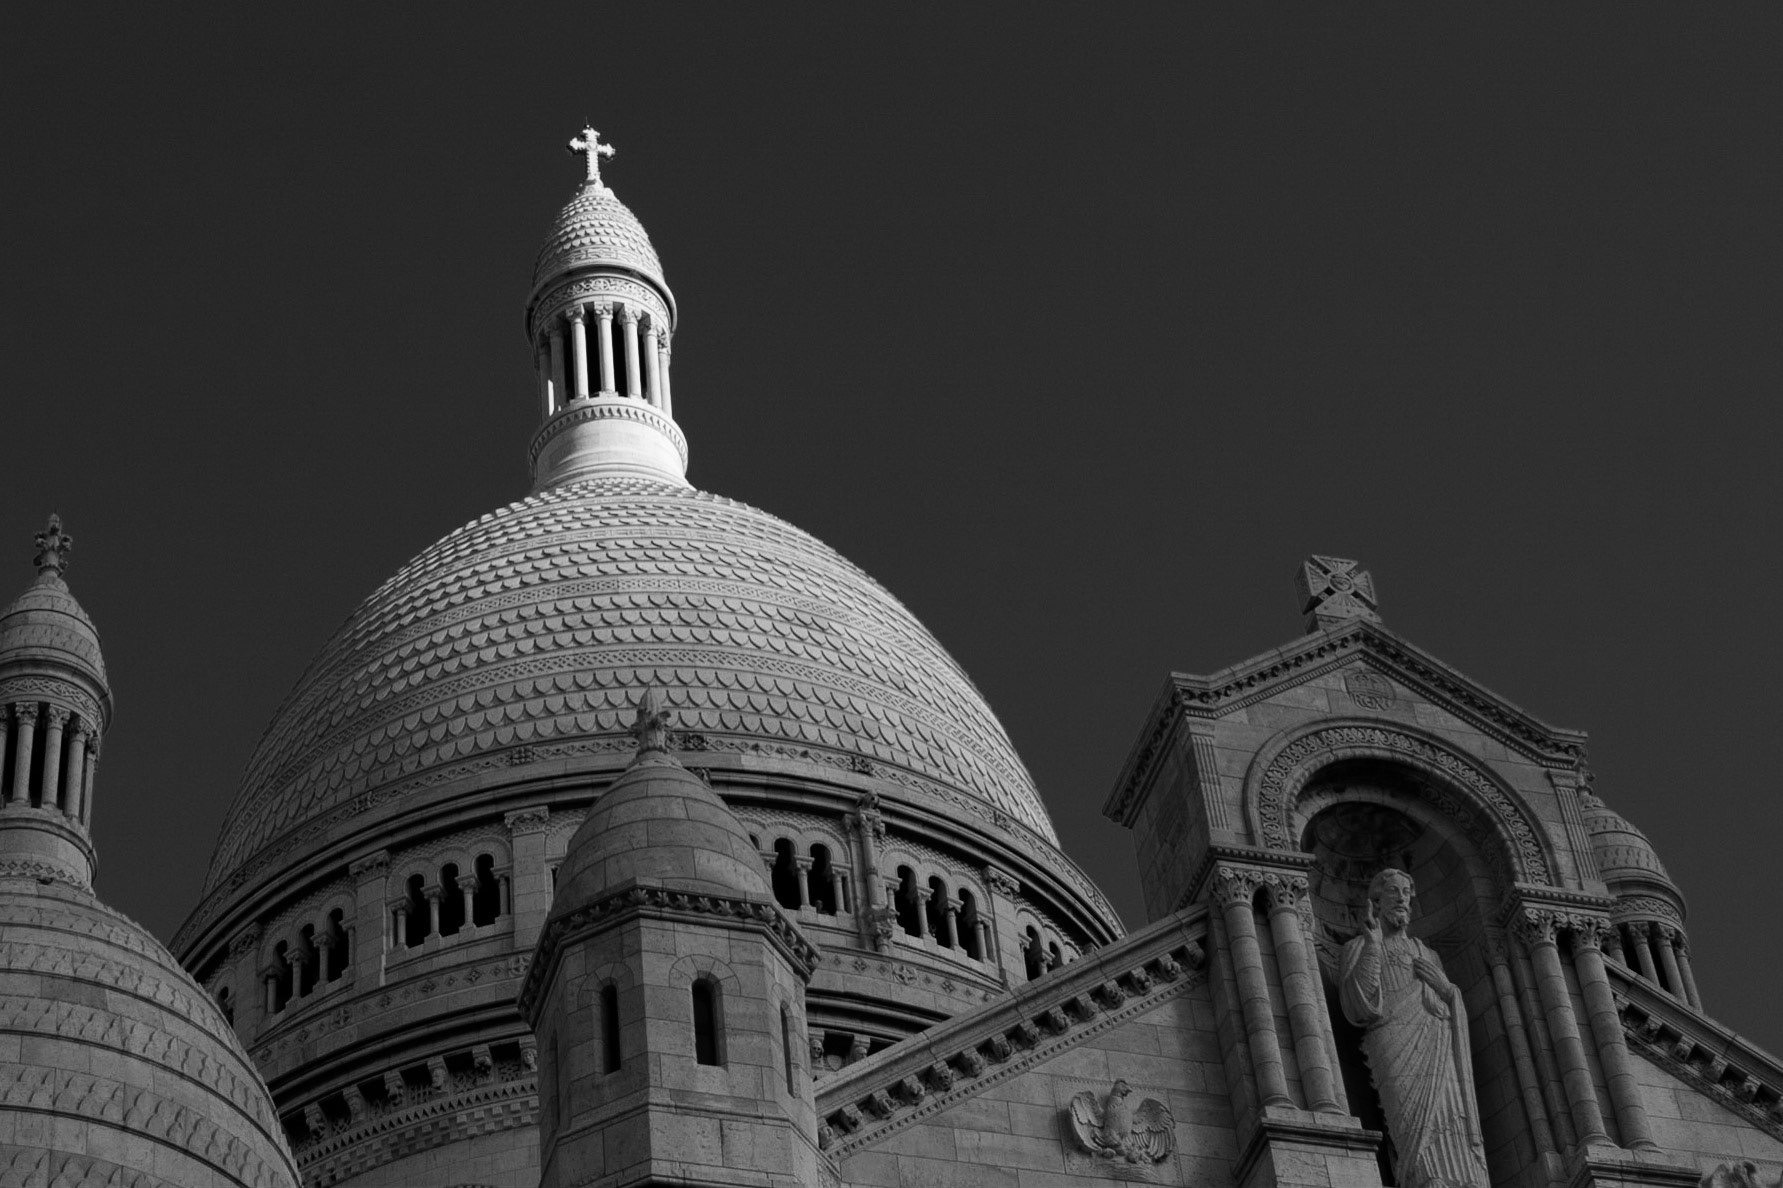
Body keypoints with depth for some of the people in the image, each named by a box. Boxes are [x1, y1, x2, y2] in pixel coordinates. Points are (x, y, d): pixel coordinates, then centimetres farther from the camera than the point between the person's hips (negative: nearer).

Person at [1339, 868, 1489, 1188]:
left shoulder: (1426, 954, 31)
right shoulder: (1358, 948, 17)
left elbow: (1456, 1013, 27)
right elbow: (1356, 1003, -2)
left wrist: (1445, 987, 6)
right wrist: (1373, 946, -9)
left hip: (1439, 1051, 5)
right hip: (1397, 1048, -5)